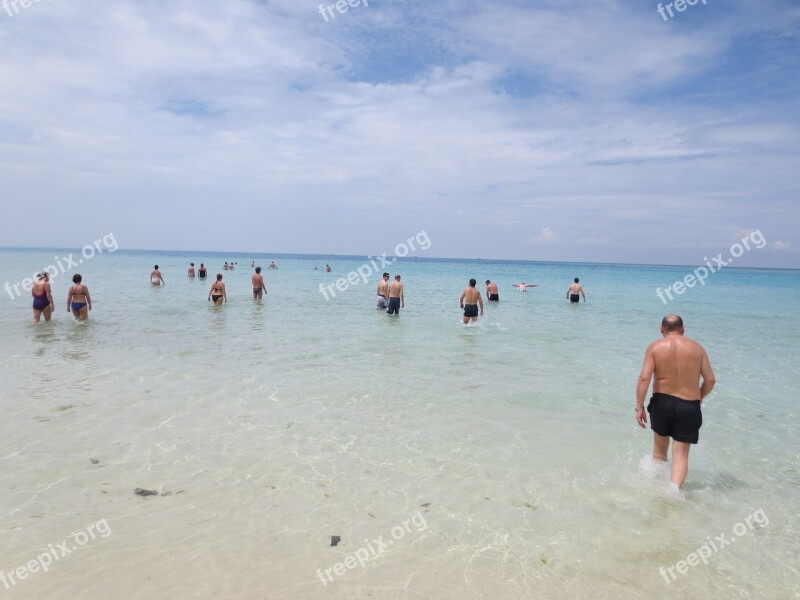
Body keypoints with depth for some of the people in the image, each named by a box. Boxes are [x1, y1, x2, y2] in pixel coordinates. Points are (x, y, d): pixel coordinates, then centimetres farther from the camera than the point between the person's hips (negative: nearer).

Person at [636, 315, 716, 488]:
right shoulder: (696, 348, 2)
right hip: (689, 407, 0)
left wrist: (639, 407, -10)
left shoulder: (655, 347, -4)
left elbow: (644, 378, -14)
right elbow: (710, 380, 2)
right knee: (681, 454, 4)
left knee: (660, 447, 22)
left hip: (662, 402, 0)